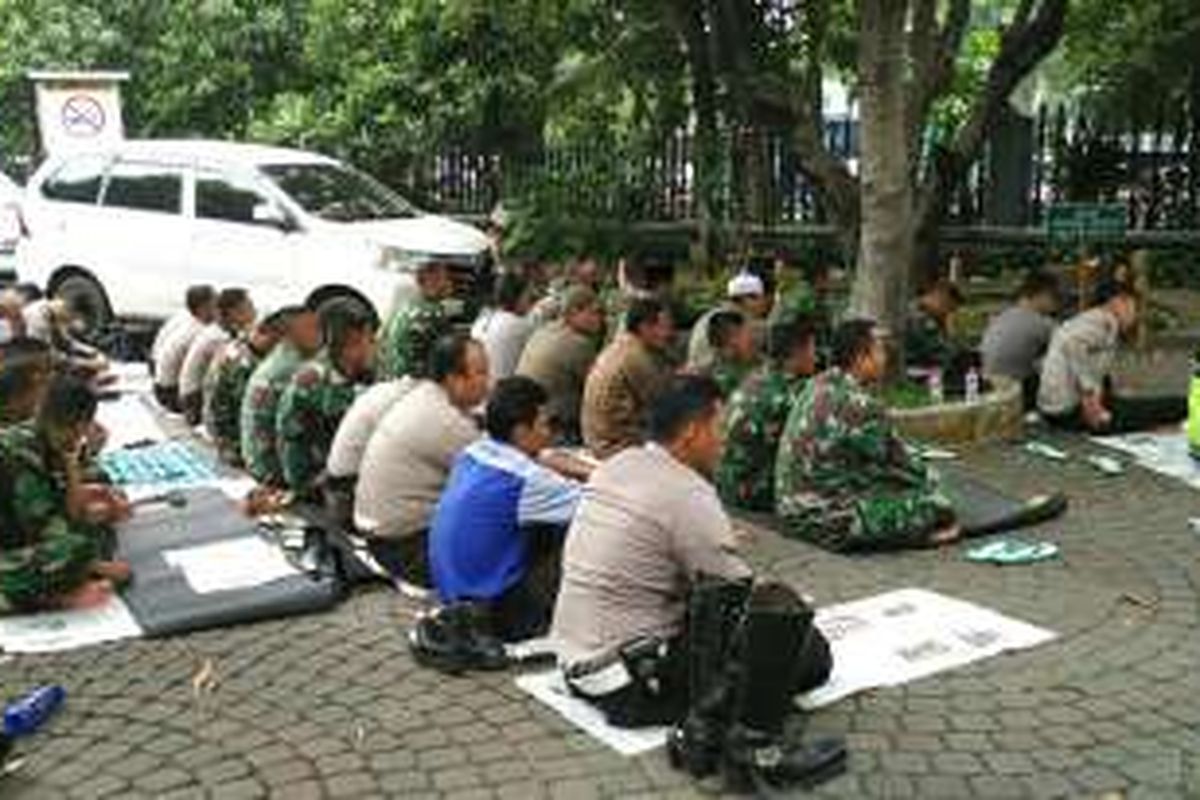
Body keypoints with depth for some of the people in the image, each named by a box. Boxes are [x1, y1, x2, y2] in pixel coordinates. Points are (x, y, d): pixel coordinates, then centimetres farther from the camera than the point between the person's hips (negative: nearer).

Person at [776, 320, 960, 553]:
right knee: (938, 507, -4)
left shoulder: (819, 385, 5)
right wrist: (930, 482, 11)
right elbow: (898, 461, -8)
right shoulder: (859, 407, -22)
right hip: (827, 521, -9)